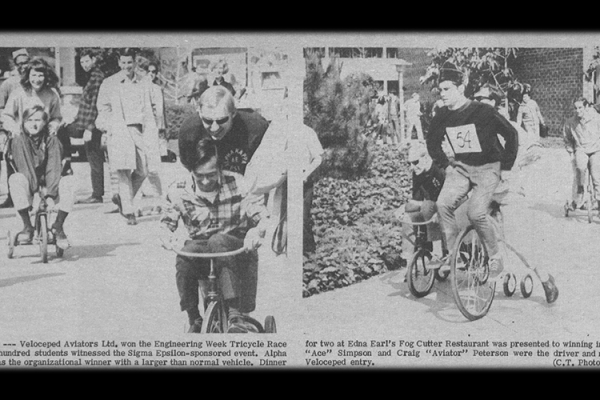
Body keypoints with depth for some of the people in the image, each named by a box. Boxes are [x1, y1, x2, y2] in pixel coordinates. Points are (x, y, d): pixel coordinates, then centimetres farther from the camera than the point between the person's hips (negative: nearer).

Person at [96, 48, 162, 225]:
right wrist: (108, 127, -5)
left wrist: (152, 134, 10)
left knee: (142, 171, -1)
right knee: (125, 171, -11)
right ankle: (128, 211, -9)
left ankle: (122, 198, 23)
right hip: (119, 131, -3)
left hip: (140, 130, 3)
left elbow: (149, 111, 20)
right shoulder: (109, 84, 9)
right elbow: (103, 109, 9)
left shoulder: (144, 84, 16)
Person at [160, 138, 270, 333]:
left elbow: (261, 214, -10)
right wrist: (166, 234, -19)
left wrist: (256, 230, -35)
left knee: (218, 241, -38)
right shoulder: (179, 189, -3)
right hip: (200, 246, 2)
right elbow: (167, 220, 7)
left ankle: (235, 315, -40)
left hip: (236, 247, -2)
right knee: (184, 258, -34)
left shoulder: (236, 183, -8)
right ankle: (194, 321, -15)